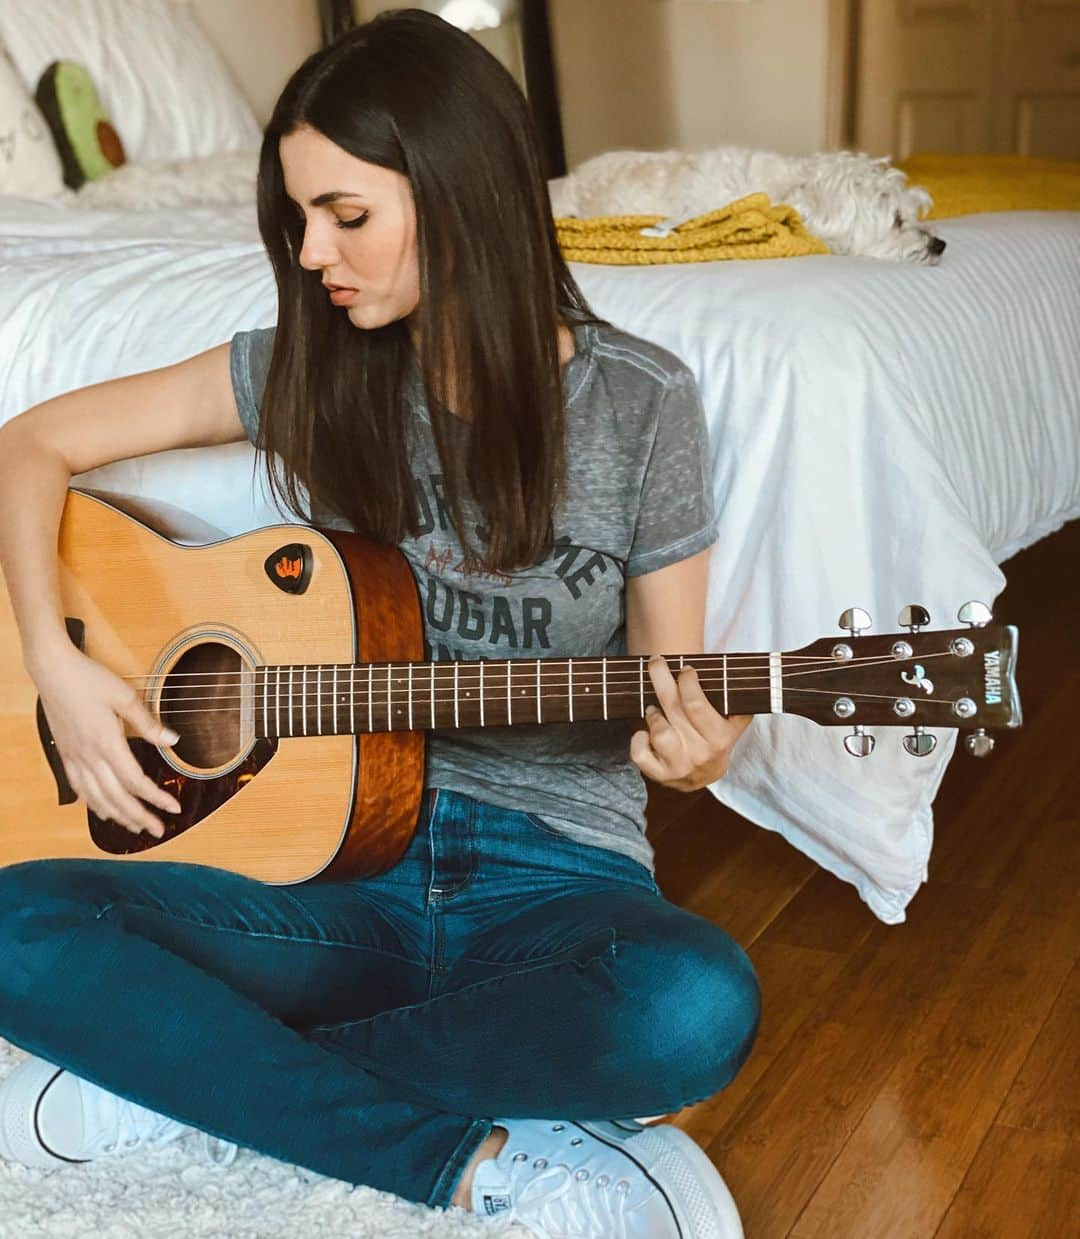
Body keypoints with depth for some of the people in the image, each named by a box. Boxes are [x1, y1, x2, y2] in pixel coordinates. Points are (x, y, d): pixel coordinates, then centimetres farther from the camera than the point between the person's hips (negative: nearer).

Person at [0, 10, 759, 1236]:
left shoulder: (638, 402, -4)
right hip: (343, 855, 2)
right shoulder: (307, 371, 2)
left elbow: (669, 678, 2)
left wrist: (688, 749, -22)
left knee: (699, 1007, -37)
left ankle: (190, 1076, -19)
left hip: (557, 870, -2)